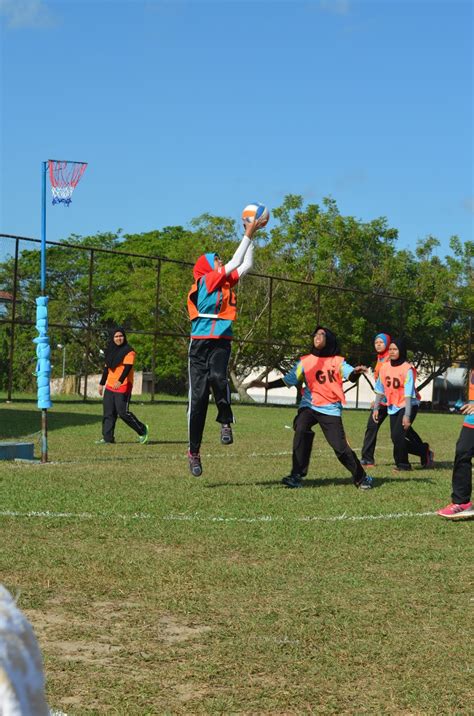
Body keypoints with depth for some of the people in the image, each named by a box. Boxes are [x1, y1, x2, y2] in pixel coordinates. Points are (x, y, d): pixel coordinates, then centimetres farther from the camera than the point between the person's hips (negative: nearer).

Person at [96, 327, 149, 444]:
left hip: (123, 387, -7)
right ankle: (108, 438, 6)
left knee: (123, 412, -8)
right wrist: (101, 383, 23)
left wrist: (120, 381, -32)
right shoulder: (111, 351, 16)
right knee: (108, 413, 3)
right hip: (110, 386, 7)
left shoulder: (128, 351, -7)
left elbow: (127, 367, -19)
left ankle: (142, 430, 9)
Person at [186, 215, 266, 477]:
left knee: (217, 377, -29)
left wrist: (252, 235, 15)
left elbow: (246, 265, 17)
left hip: (221, 342, 4)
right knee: (198, 396, -4)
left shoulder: (225, 282, 13)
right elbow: (235, 263, -5)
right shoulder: (204, 281, -2)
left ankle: (226, 421, -7)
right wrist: (248, 234, -1)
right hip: (200, 343, -3)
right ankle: (194, 451, 3)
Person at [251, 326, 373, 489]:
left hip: (331, 409, -1)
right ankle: (297, 476, -22)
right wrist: (266, 385, -2)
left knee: (340, 447, -8)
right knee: (301, 430, -27)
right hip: (309, 406, 1)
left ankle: (361, 478, 12)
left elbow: (350, 375, -13)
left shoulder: (337, 361, 4)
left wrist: (356, 372, -36)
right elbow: (289, 380, 7)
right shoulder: (305, 361, 8)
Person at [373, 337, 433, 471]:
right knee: (395, 437, 9)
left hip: (408, 406, -7)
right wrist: (376, 408, 6)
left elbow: (408, 394, -21)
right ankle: (424, 452, 27)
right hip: (393, 407, 7)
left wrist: (407, 415, -25)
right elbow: (380, 389, 9)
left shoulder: (407, 369, -17)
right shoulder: (385, 367, 1)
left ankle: (402, 464, 2)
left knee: (397, 434, -18)